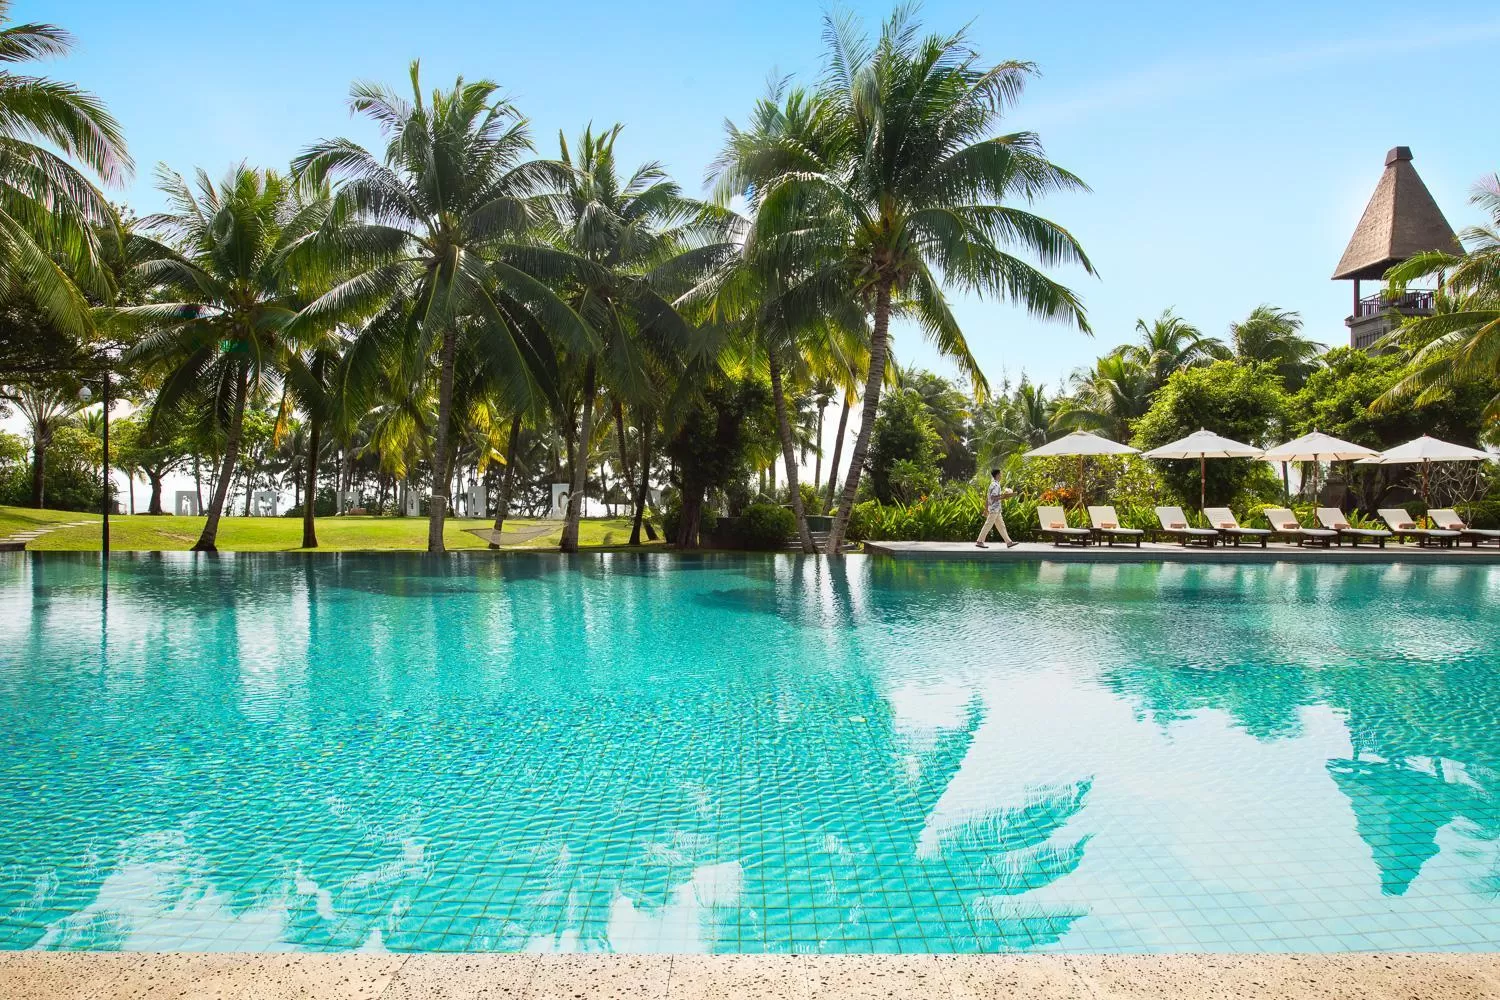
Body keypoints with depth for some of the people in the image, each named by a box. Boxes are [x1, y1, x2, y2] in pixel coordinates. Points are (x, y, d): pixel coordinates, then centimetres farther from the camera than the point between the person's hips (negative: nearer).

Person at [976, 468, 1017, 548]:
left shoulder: (993, 484, 15)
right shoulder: (996, 485, -16)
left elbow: (987, 496, 19)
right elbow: (993, 497, -23)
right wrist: (1003, 496, -20)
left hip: (997, 510, 10)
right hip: (995, 509, -10)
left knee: (1001, 526, 9)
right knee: (988, 525, -6)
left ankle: (1008, 542, 10)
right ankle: (980, 542, -2)